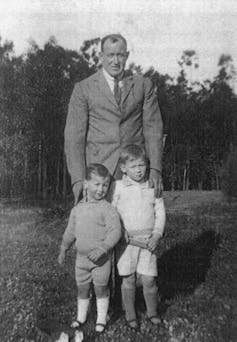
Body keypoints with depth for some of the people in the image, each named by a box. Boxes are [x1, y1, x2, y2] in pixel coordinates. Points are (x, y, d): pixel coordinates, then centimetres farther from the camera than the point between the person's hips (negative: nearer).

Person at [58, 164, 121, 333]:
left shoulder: (107, 208, -16)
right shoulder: (78, 208, 2)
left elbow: (116, 231, -23)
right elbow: (71, 230, 13)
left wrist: (102, 248, -32)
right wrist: (64, 248, 18)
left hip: (101, 259, -5)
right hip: (81, 257, 5)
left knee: (101, 289, 10)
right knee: (82, 288, 18)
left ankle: (101, 319, 29)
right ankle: (81, 316, 38)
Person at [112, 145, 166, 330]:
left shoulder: (152, 187, 2)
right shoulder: (118, 187, -3)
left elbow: (160, 213, 5)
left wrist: (157, 235, -5)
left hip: (148, 240, 1)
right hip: (127, 240, -1)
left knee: (149, 279, 2)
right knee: (128, 280, 7)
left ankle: (152, 312, 26)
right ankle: (130, 315, 25)